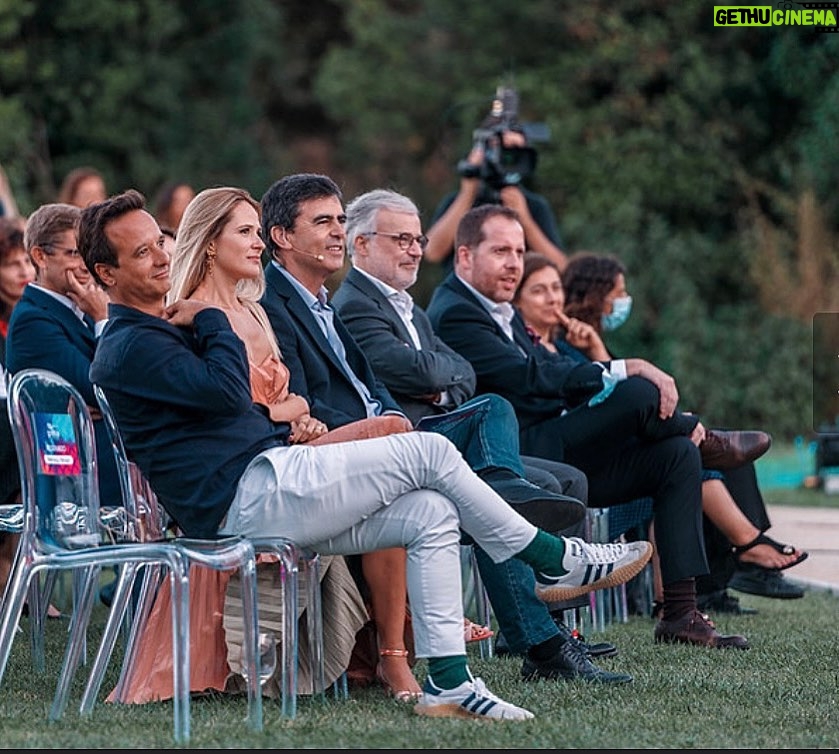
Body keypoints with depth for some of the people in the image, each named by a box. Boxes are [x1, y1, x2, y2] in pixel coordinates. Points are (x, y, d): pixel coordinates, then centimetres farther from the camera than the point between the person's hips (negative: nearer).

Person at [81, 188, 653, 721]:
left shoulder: (163, 327, 25)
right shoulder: (127, 348, -9)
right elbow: (226, 389, -22)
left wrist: (286, 428, 12)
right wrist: (210, 321, -5)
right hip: (249, 496, -10)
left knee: (433, 516, -5)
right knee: (428, 451, -12)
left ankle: (448, 682, -10)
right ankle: (560, 562, 0)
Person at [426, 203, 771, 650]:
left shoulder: (501, 313, 21)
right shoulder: (454, 315, -11)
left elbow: (557, 372, 15)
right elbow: (532, 378, -23)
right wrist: (625, 370, -25)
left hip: (556, 461, 10)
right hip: (517, 463, -10)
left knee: (677, 454, 0)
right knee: (637, 392, -25)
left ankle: (680, 614, -5)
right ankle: (707, 443, 10)